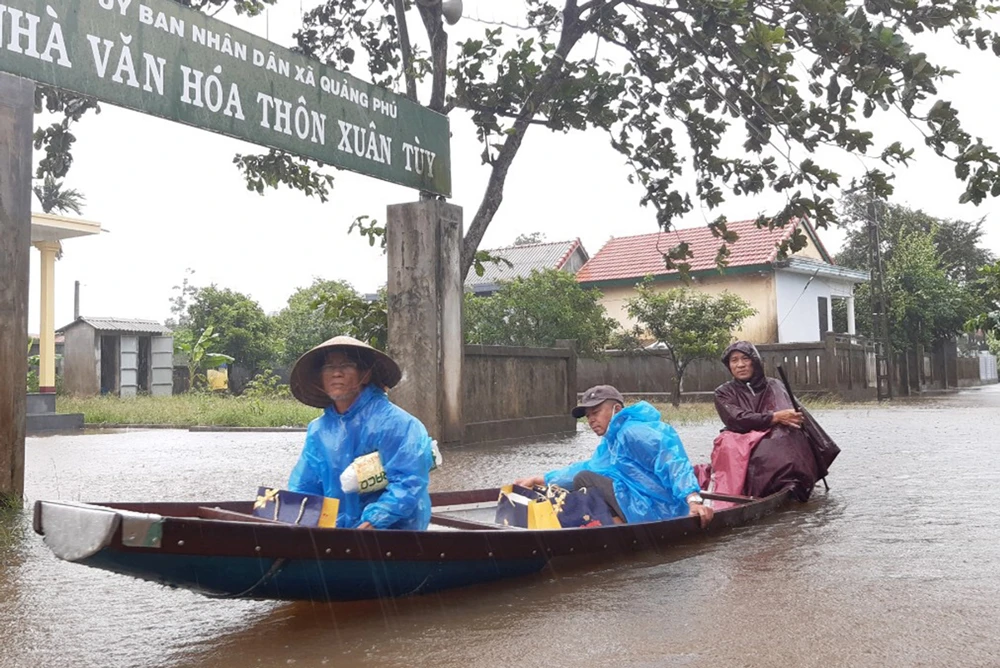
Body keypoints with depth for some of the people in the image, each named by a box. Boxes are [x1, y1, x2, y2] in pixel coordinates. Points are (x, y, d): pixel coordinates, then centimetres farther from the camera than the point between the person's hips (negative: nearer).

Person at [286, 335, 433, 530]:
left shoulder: (395, 423, -7)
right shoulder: (318, 431, 12)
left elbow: (408, 483, -13)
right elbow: (303, 488, 16)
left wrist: (373, 522, -23)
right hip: (335, 534, 5)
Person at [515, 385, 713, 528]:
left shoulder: (632, 432, -11)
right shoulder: (609, 444, 22)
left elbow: (673, 462, -22)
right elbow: (583, 469, 23)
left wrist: (693, 500, -35)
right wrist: (537, 480, 17)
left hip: (654, 513, -11)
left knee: (584, 480, -15)